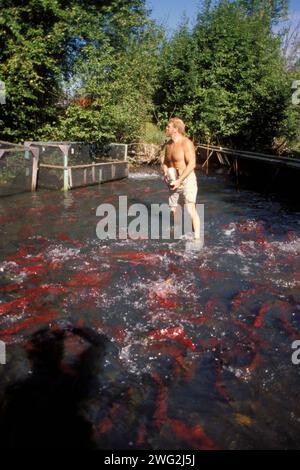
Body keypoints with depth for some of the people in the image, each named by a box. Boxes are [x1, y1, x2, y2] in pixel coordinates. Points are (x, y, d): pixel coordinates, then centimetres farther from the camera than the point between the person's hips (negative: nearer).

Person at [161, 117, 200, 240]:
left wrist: (179, 181, -25)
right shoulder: (168, 144, 5)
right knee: (172, 208, 17)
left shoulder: (186, 143, -18)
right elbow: (165, 161, 18)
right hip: (174, 181, 8)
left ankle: (197, 238, -13)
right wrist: (165, 173, -2)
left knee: (190, 209, -18)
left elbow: (192, 164, -23)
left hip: (187, 180, -8)